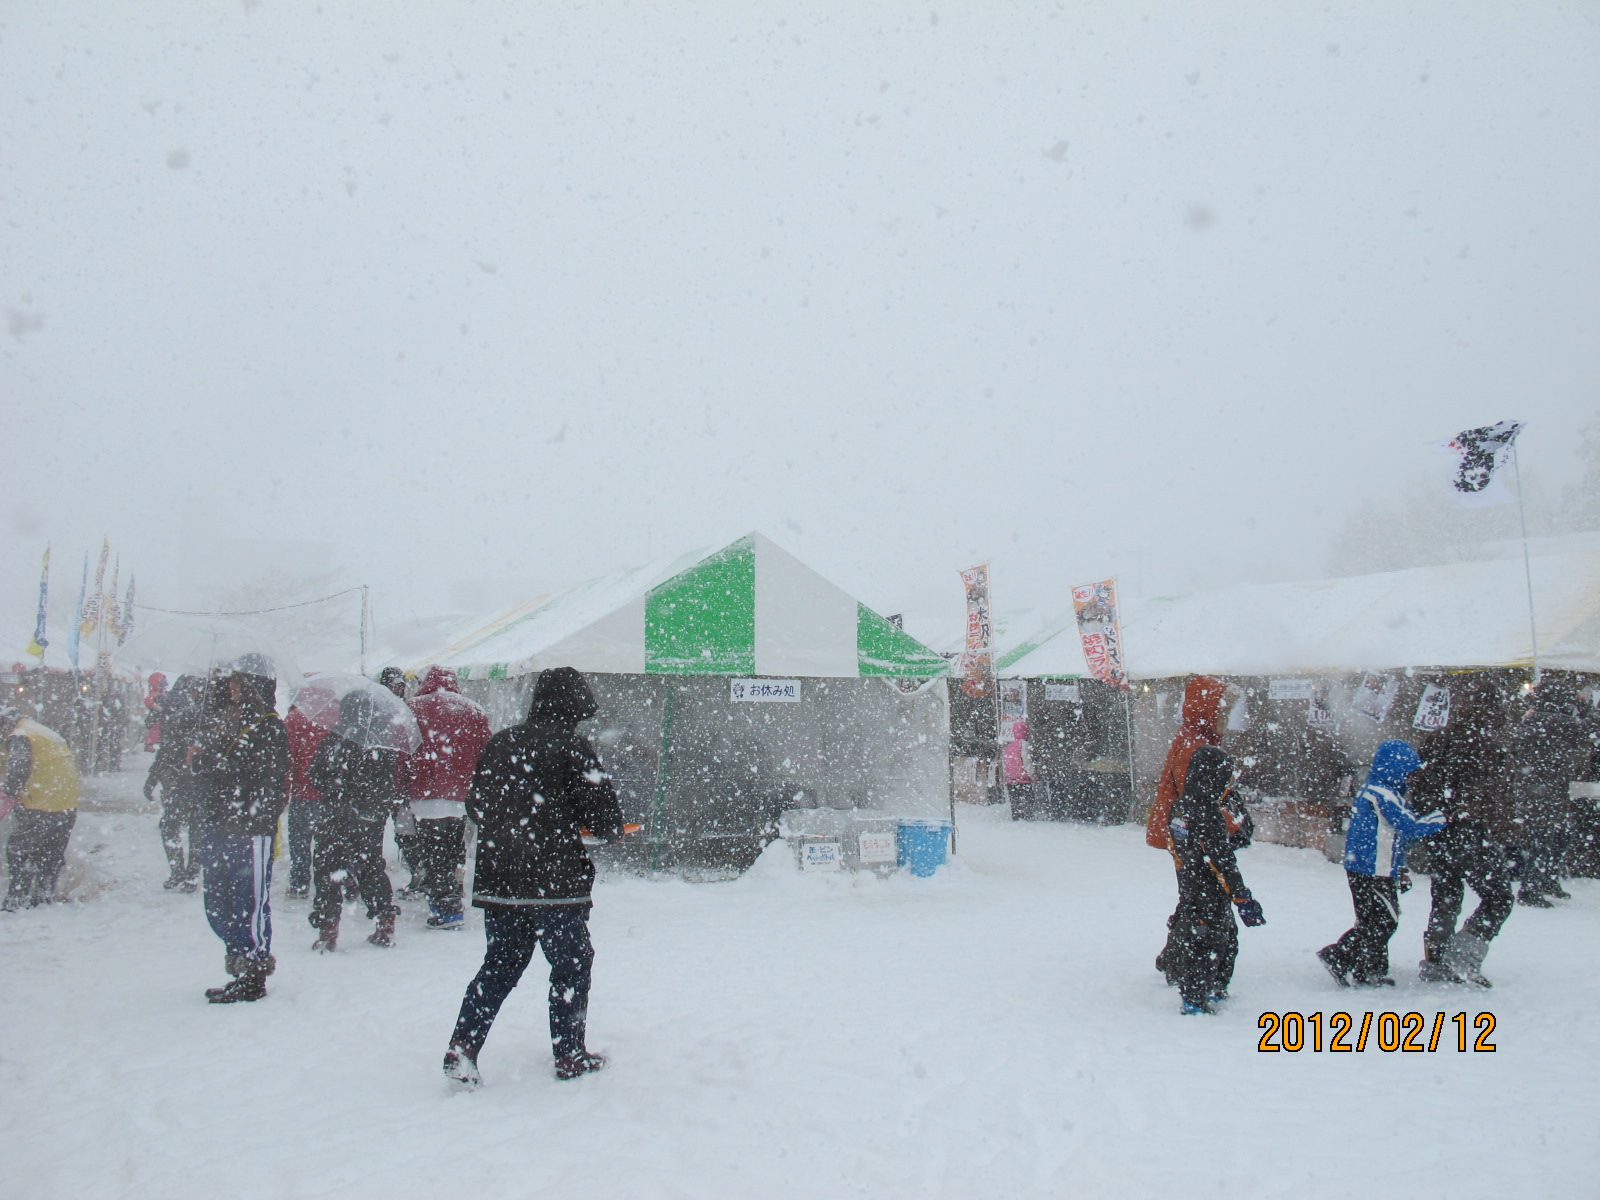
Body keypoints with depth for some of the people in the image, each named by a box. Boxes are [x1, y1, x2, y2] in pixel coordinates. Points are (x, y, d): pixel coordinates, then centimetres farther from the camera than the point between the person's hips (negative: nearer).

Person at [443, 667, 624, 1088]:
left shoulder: (500, 742, 7)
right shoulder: (571, 746, -11)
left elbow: (475, 805, 13)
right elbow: (602, 810, -13)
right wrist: (610, 829, 8)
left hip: (497, 882, 6)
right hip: (555, 882, -5)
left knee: (500, 965, 17)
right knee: (571, 965, 10)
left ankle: (463, 1046, 9)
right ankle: (569, 1055, 19)